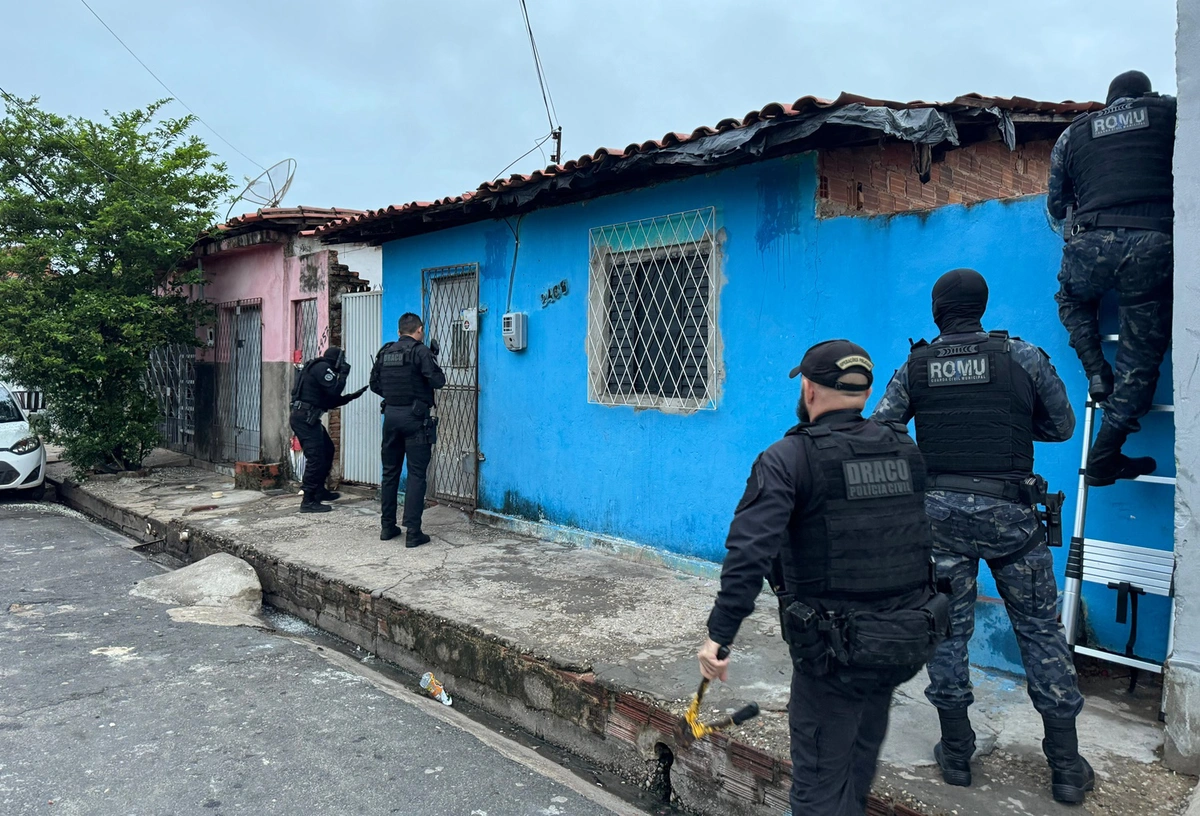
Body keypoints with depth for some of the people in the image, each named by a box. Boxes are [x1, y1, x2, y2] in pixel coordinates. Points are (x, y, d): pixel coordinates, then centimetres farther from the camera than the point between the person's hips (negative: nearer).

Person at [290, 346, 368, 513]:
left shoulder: (320, 369, 22)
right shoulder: (322, 367, -9)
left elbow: (330, 402, 24)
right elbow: (334, 389, -20)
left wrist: (352, 396, 22)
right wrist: (344, 373, -5)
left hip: (307, 418, 11)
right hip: (304, 418, -11)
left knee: (327, 450, 20)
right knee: (316, 457, -12)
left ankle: (320, 491, 29)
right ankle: (308, 502, -11)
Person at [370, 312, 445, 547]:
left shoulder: (385, 352, 9)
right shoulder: (421, 351, -10)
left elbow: (375, 385, 14)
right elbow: (438, 381, -16)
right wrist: (433, 360, 2)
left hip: (391, 415, 6)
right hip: (415, 417, -6)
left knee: (390, 472, 14)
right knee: (416, 475, -3)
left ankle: (387, 527, 21)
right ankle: (413, 533, -5)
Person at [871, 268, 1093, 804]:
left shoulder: (915, 367, 2)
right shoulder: (1023, 357, -1)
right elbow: (1061, 427, 8)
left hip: (939, 511, 1)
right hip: (1008, 512, -1)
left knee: (947, 628, 11)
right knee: (1040, 629, 11)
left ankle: (956, 755, 21)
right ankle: (1067, 767, 19)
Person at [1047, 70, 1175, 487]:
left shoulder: (1073, 134, 21)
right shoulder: (1168, 111, 18)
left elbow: (1056, 207, 25)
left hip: (1091, 244, 1)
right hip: (1154, 245, -1)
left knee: (1072, 299, 35)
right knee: (1140, 355, 7)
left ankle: (1096, 372, 12)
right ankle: (1105, 457, 6)